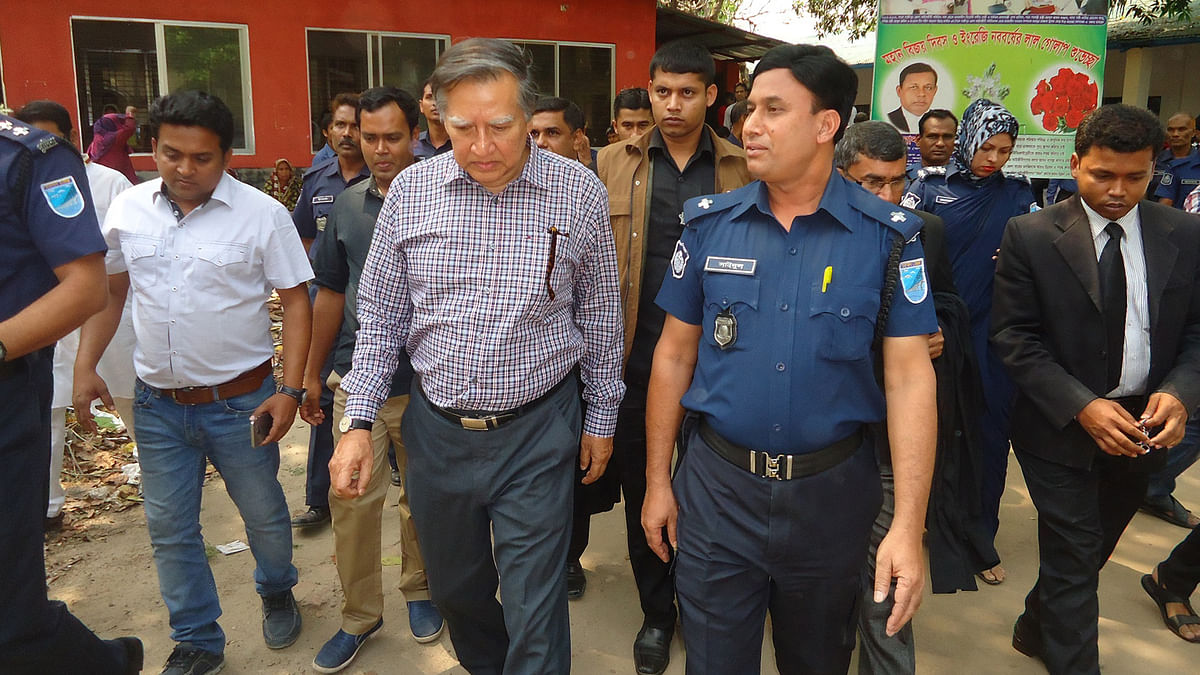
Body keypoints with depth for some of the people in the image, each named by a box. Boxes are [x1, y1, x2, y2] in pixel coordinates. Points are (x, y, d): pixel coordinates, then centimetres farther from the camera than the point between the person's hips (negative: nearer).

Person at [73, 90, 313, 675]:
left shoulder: (262, 214, -10)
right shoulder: (128, 209, 1)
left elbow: (296, 302, -8)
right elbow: (107, 292, 13)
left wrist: (289, 390, -14)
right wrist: (85, 366, 3)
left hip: (240, 402, -3)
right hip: (156, 405, 3)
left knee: (263, 515, 13)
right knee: (169, 528, 12)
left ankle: (277, 594, 43)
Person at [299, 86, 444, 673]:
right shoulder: (347, 205, 6)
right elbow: (331, 294, 13)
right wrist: (311, 374, 15)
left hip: (426, 381, -2)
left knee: (423, 497, 12)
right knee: (351, 500, 4)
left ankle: (419, 590, 35)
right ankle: (359, 615, 21)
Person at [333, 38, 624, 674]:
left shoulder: (579, 192, -8)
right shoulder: (410, 190, -4)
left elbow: (600, 314, 3)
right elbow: (379, 317, 4)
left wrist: (600, 417, 7)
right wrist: (358, 420, -3)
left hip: (536, 432, -3)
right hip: (435, 427, 3)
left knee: (535, 616, 4)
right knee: (453, 587, 23)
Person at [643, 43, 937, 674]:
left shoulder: (888, 235, -8)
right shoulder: (709, 224, -3)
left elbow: (909, 376, -10)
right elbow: (674, 354, 3)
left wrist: (908, 526, -16)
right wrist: (657, 481, 4)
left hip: (833, 491, 0)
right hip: (716, 486, 1)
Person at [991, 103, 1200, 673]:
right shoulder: (1030, 236, -10)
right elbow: (1013, 337, -11)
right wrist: (1081, 406, -21)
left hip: (1142, 428, 4)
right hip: (1061, 428, -4)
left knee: (1091, 549, 20)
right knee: (1074, 560, 2)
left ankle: (1038, 629, 44)